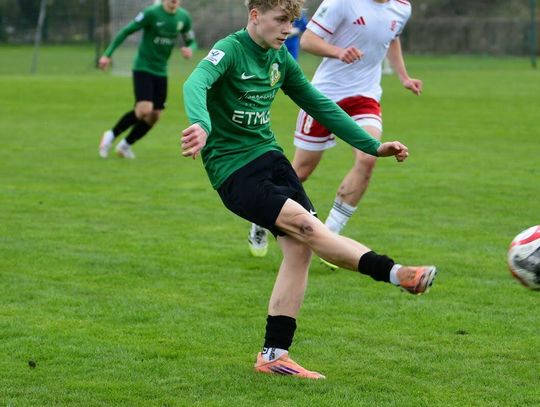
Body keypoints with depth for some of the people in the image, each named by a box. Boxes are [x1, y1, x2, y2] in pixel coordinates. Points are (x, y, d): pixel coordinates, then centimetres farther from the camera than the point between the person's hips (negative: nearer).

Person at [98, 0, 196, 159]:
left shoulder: (183, 17, 1)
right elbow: (126, 31, -11)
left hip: (161, 71, 6)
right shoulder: (151, 13, -15)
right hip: (143, 68, -6)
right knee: (145, 110, -21)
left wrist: (190, 50, -12)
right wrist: (107, 54, -14)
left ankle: (125, 145, 23)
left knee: (154, 116, 3)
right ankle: (111, 135, -1)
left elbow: (191, 41, 13)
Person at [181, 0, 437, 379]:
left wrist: (373, 146, 16)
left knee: (299, 247, -7)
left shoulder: (280, 59, 10)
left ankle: (274, 355, -2)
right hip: (232, 169, -7)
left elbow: (320, 105, 19)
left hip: (269, 155, 8)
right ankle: (395, 273, -28)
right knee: (306, 226, -23)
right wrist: (202, 124, -56)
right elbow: (196, 84, -34)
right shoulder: (229, 50, -13)